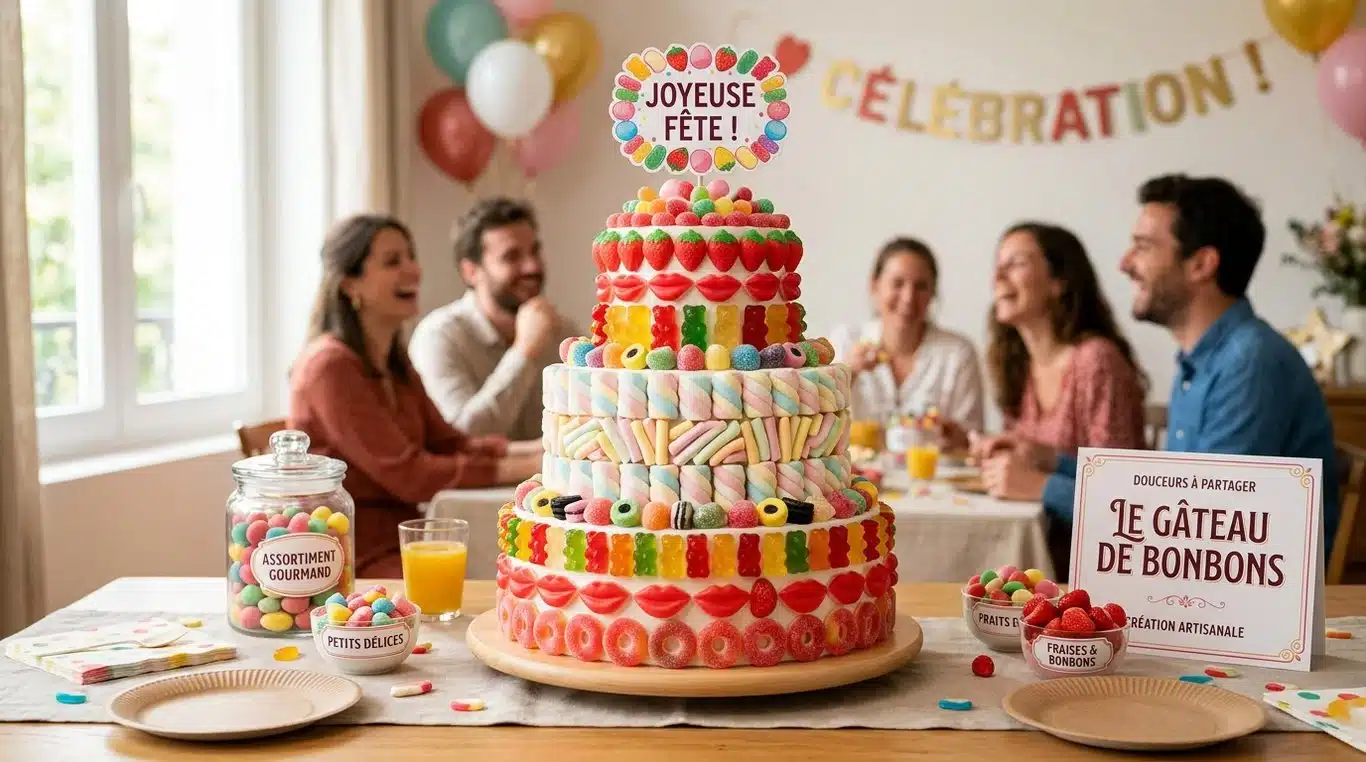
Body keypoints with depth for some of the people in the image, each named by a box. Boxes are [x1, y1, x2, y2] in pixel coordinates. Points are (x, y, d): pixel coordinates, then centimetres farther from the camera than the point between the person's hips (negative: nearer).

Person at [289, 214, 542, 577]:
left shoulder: (394, 363, 12)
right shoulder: (330, 366, -16)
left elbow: (447, 444, 7)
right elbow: (409, 475, -22)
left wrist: (544, 449, -9)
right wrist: (526, 467, -26)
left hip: (402, 540, 8)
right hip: (356, 559, -8)